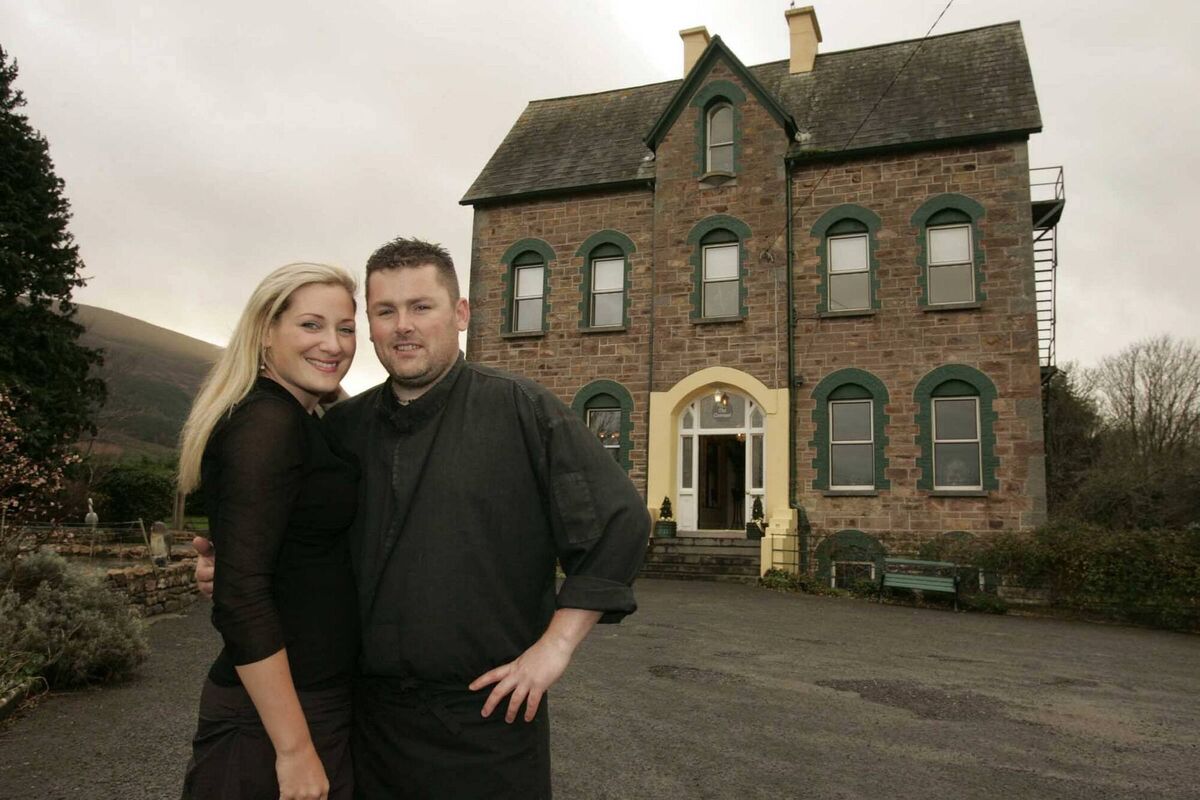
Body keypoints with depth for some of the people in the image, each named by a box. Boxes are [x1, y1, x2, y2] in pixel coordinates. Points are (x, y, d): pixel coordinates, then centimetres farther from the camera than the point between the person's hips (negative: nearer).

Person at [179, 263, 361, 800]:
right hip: (273, 715, -9)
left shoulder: (295, 421, 9)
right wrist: (294, 749, -23)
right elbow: (239, 594, -25)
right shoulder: (268, 423, -19)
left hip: (319, 698, 9)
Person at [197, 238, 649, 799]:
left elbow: (619, 522, -10)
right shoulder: (342, 427, 6)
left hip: (487, 713, -4)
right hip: (369, 714, 4)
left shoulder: (523, 411, -9)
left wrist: (555, 647, -12)